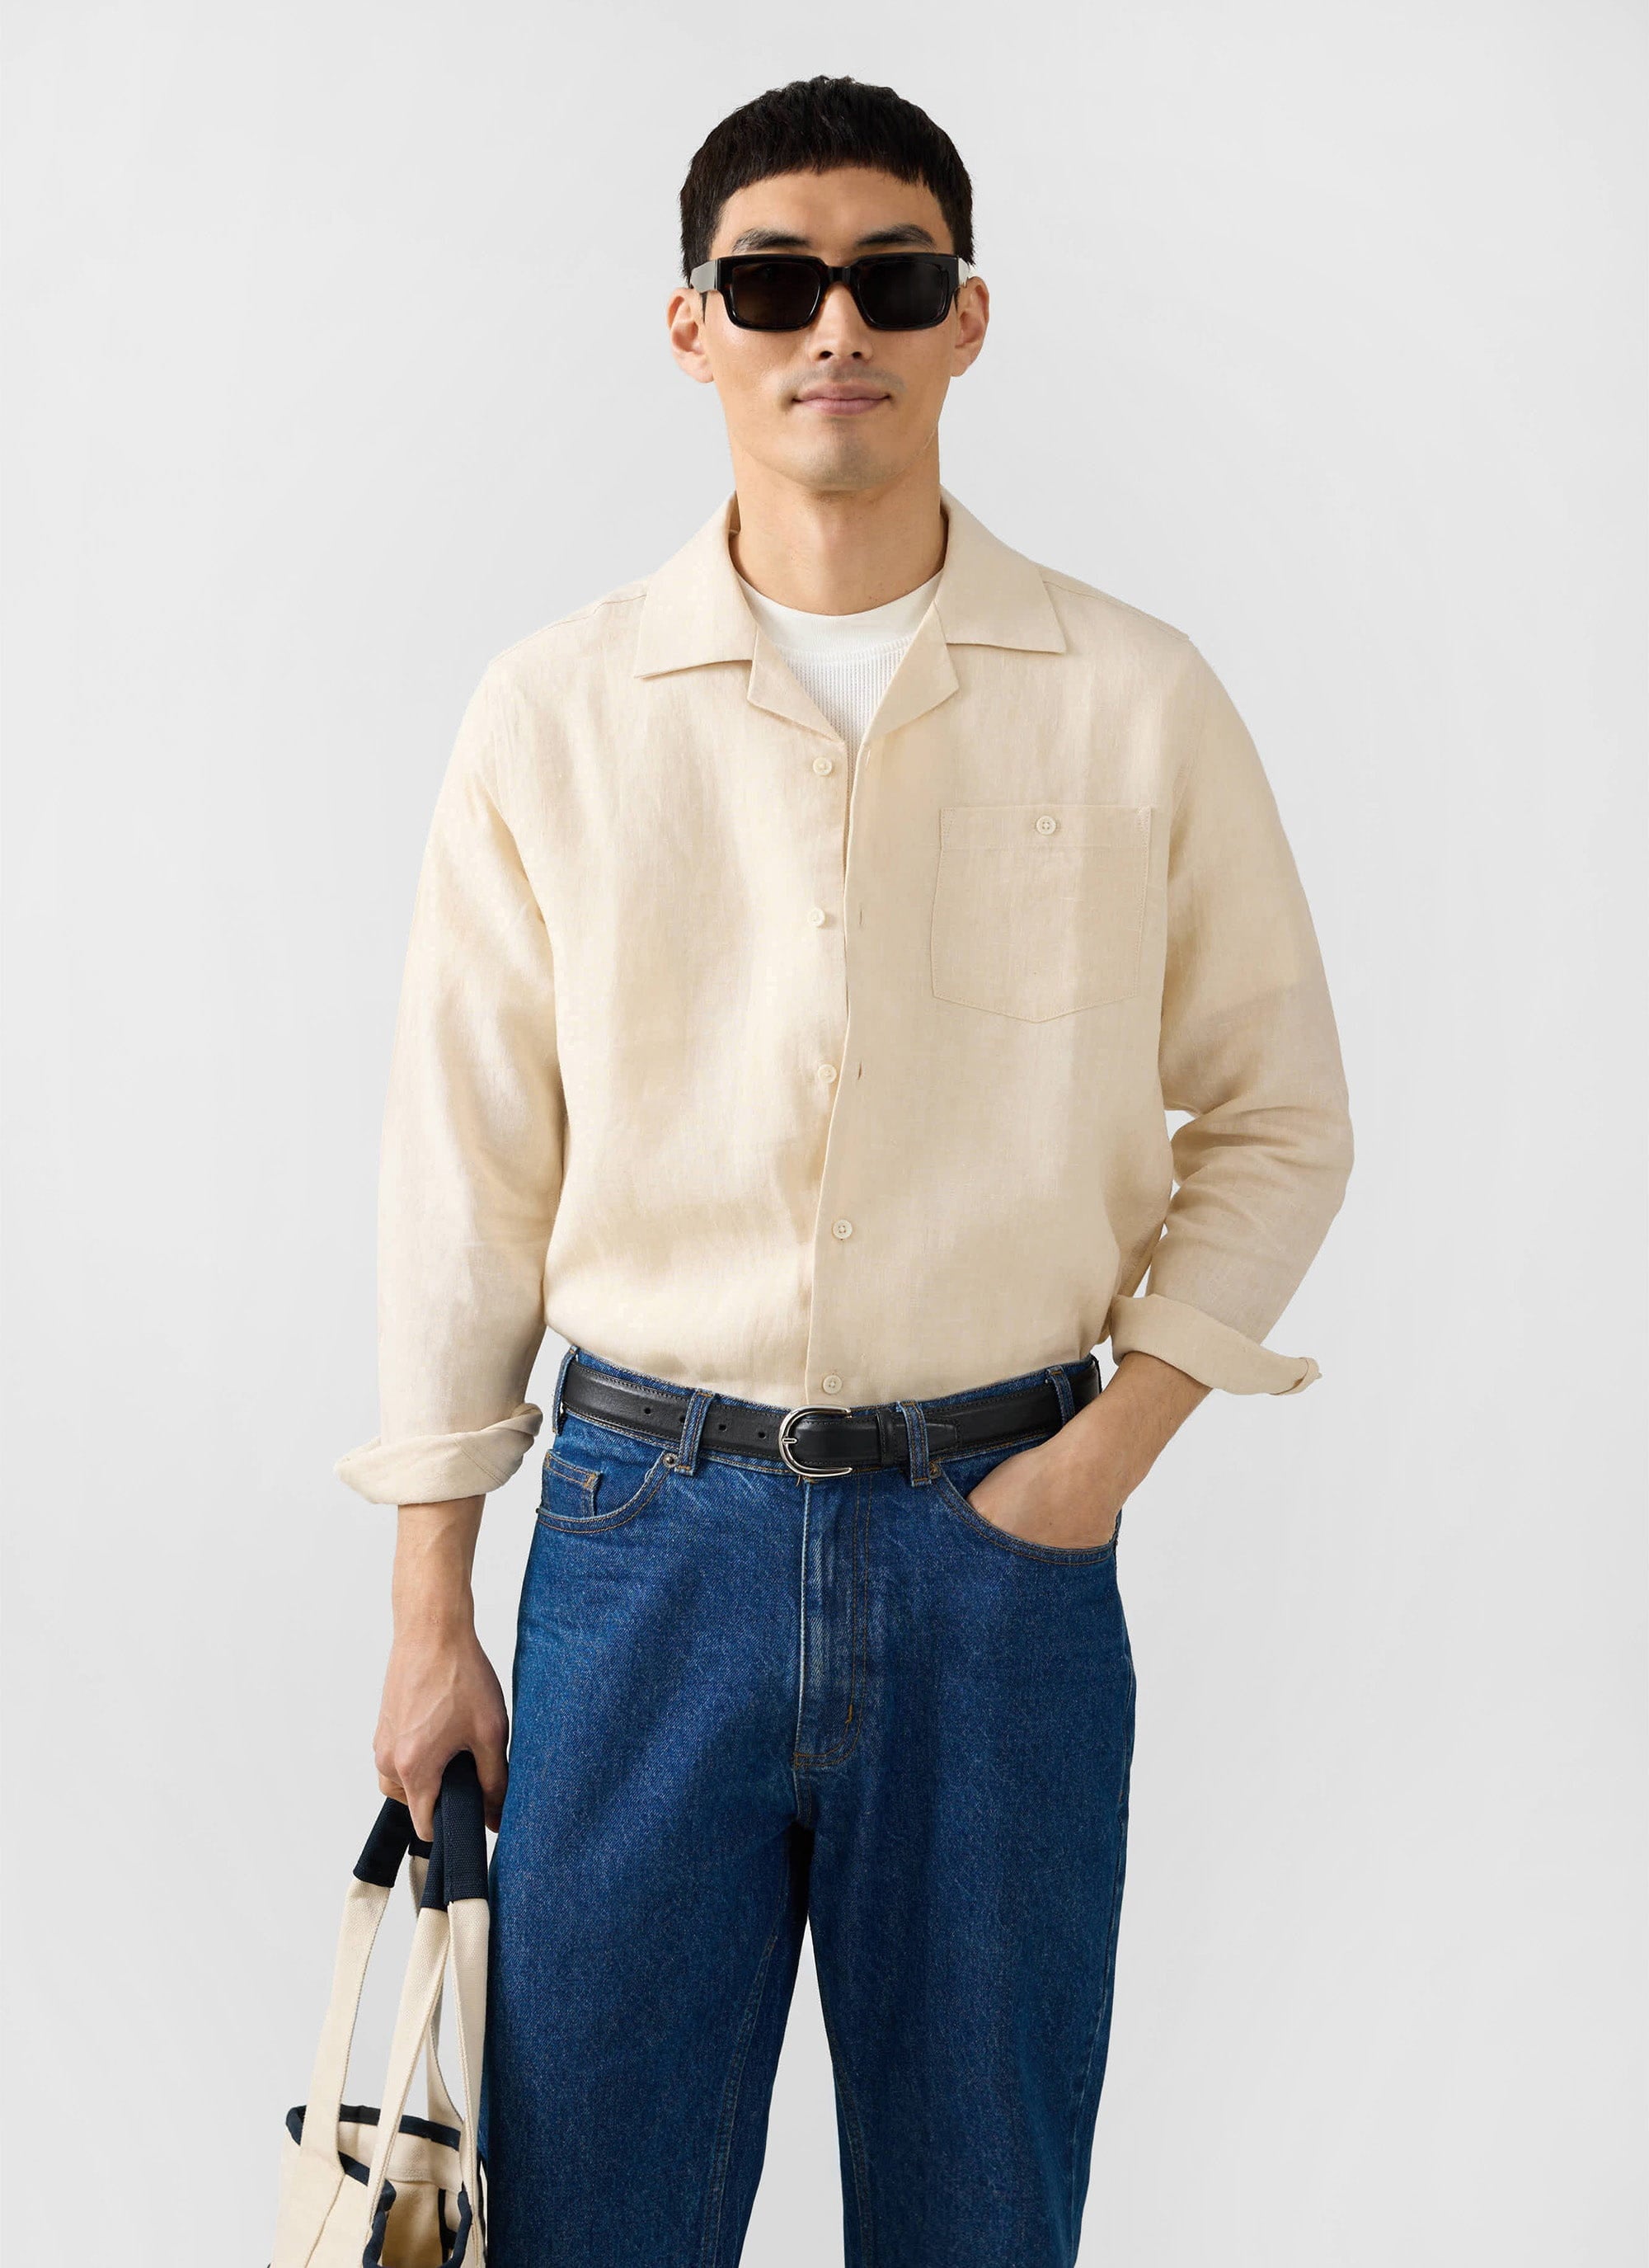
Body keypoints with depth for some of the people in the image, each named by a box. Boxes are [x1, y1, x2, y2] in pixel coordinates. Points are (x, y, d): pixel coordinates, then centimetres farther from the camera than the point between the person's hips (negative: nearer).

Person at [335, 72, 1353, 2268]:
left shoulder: (1137, 701, 0)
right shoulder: (552, 717, 0)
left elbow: (1278, 1115, 7)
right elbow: (466, 1177, 2)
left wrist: (1119, 1439, -5)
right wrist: (433, 1615, 3)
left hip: (1003, 1518, 0)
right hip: (647, 1516, 0)